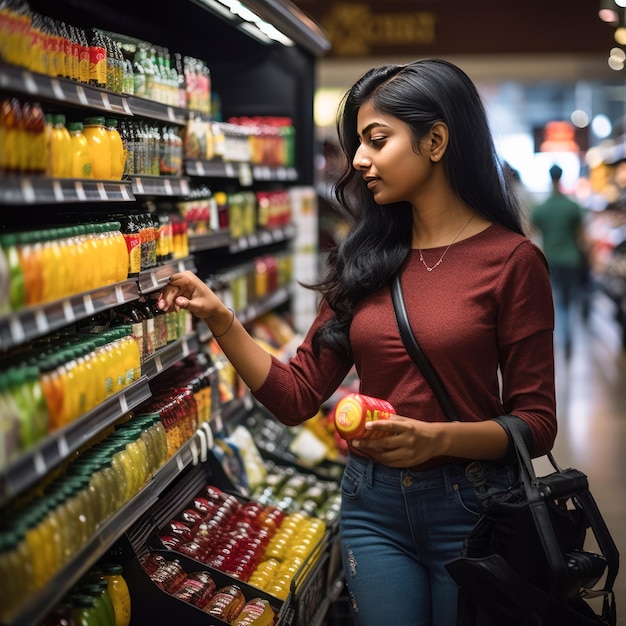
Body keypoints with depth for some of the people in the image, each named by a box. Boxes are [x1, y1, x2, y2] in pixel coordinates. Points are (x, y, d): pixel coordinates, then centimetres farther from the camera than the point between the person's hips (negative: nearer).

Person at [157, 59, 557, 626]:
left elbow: (536, 423, -9)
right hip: (372, 504, 3)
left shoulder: (511, 259, -9)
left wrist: (437, 438, -24)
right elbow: (296, 397, 0)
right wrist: (218, 318, -9)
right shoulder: (365, 260, 4)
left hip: (468, 509, -3)